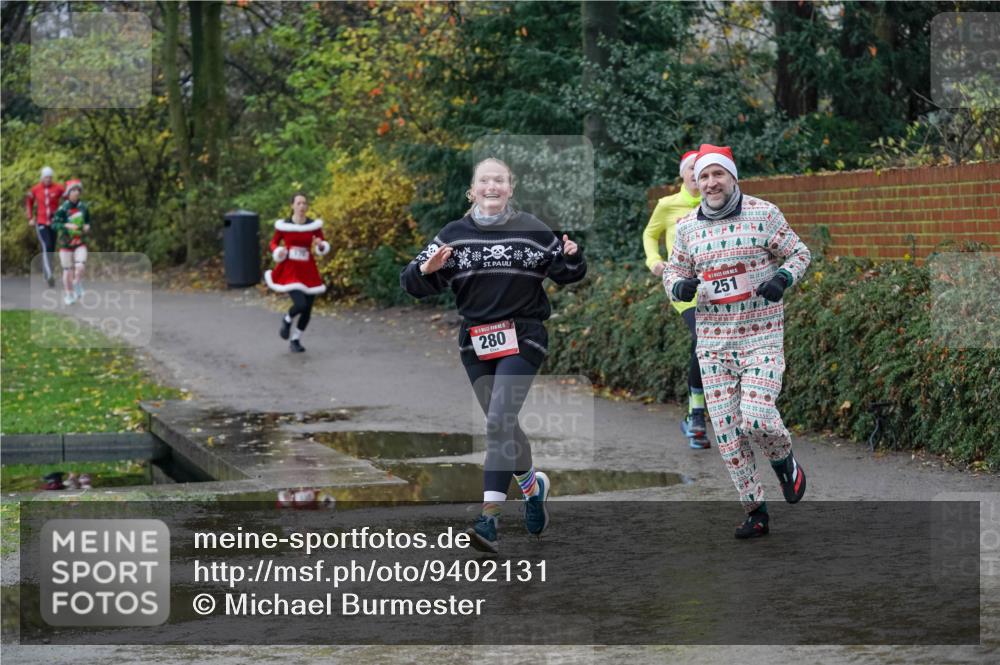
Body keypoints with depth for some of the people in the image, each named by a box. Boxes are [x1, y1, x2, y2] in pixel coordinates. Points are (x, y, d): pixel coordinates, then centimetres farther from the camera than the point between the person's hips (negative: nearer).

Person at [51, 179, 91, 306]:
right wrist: (67, 225, -33)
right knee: (68, 270, 5)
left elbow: (88, 220, 18)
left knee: (80, 267, -17)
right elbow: (54, 224, -18)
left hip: (80, 243, 2)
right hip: (66, 243, -2)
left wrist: (87, 227, -3)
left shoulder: (84, 207, 0)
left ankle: (78, 287, 10)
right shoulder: (63, 208, -13)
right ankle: (68, 294, 24)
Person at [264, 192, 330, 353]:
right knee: (300, 304, -21)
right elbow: (274, 243, 8)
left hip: (308, 271, 3)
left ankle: (295, 340, 27)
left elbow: (324, 248, 6)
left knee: (307, 310, 6)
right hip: (290, 271, -3)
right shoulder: (283, 225, -7)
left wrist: (321, 245, -17)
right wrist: (278, 252, -13)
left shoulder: (314, 225, -2)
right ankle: (287, 320, 14)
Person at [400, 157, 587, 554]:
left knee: (499, 421, -16)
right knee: (503, 424, 13)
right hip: (476, 341, 3)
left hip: (522, 337, -3)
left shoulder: (532, 230, 1)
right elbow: (413, 284, 1)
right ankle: (533, 485, 41)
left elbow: (567, 274, 10)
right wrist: (426, 270, -21)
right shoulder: (455, 235, 4)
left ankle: (490, 518, -19)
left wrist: (573, 257, -12)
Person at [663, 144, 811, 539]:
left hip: (762, 337, -4)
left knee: (756, 418, -20)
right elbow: (673, 271, 17)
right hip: (713, 341, 4)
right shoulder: (687, 227, 6)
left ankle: (785, 463, 14)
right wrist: (679, 286, -7)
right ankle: (755, 512, 13)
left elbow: (799, 253, 5)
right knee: (727, 432, 1)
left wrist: (783, 278, -16)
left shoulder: (763, 214, -3)